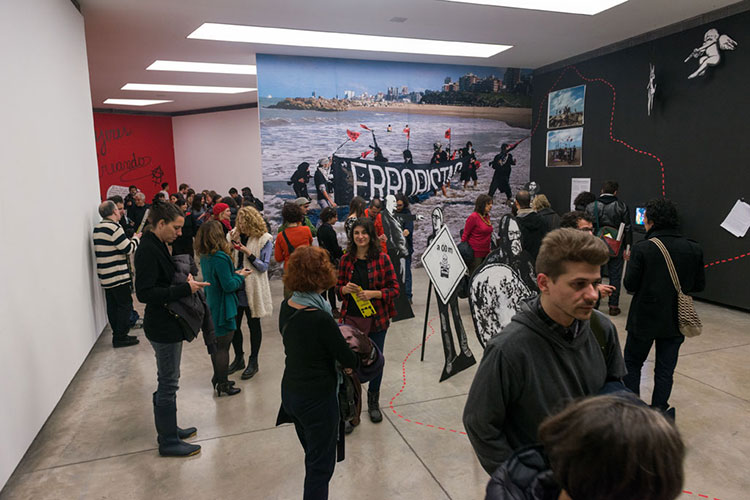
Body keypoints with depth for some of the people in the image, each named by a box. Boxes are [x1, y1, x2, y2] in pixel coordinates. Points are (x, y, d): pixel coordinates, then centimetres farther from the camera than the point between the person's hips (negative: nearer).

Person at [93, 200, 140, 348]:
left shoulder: (97, 228, 11)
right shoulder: (114, 228, -17)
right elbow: (128, 249, -17)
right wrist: (136, 239, 1)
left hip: (105, 276, 9)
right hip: (118, 275, -9)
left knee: (112, 306, 13)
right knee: (125, 305, 0)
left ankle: (117, 335, 22)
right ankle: (120, 337, 3)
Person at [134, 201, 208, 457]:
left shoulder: (157, 246, 10)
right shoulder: (147, 250, -20)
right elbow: (144, 292, -26)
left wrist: (186, 284, 1)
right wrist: (185, 288, -26)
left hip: (167, 324, 10)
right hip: (162, 327, -10)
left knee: (167, 381, 20)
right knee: (168, 384, 2)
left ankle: (168, 429, 35)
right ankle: (168, 441, 16)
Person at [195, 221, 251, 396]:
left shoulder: (204, 257, 4)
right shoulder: (220, 257, -24)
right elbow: (228, 286, -23)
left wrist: (234, 273, 7)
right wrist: (240, 276, -7)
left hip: (212, 305, 9)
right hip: (223, 307, -9)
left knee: (216, 344, 20)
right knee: (223, 346, 2)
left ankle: (218, 378, 34)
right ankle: (222, 384, 13)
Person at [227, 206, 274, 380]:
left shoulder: (264, 239, -8)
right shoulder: (234, 234, 4)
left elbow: (264, 266, -11)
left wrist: (248, 253, -22)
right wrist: (231, 242, -12)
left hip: (253, 289, -4)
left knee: (253, 325, 9)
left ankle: (253, 362, 24)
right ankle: (238, 358, 32)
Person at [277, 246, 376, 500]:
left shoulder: (286, 307, -5)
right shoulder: (321, 319, -28)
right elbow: (349, 361, -18)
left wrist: (341, 346, 1)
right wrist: (363, 356, 4)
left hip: (291, 392, 8)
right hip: (317, 400, -7)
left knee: (313, 456, 26)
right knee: (321, 466, 11)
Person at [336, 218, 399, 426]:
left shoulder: (382, 258, -7)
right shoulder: (346, 259, 1)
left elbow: (394, 288, -6)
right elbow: (338, 288, 9)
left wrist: (373, 293, -20)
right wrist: (345, 289, -14)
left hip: (377, 318, -1)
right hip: (351, 318, 1)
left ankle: (373, 402, 36)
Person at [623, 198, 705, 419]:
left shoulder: (642, 249, -18)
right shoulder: (693, 249, -5)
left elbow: (630, 285, -16)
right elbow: (699, 285, 2)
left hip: (644, 319, -3)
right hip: (676, 321, 4)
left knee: (632, 363, 15)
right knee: (665, 370, 14)